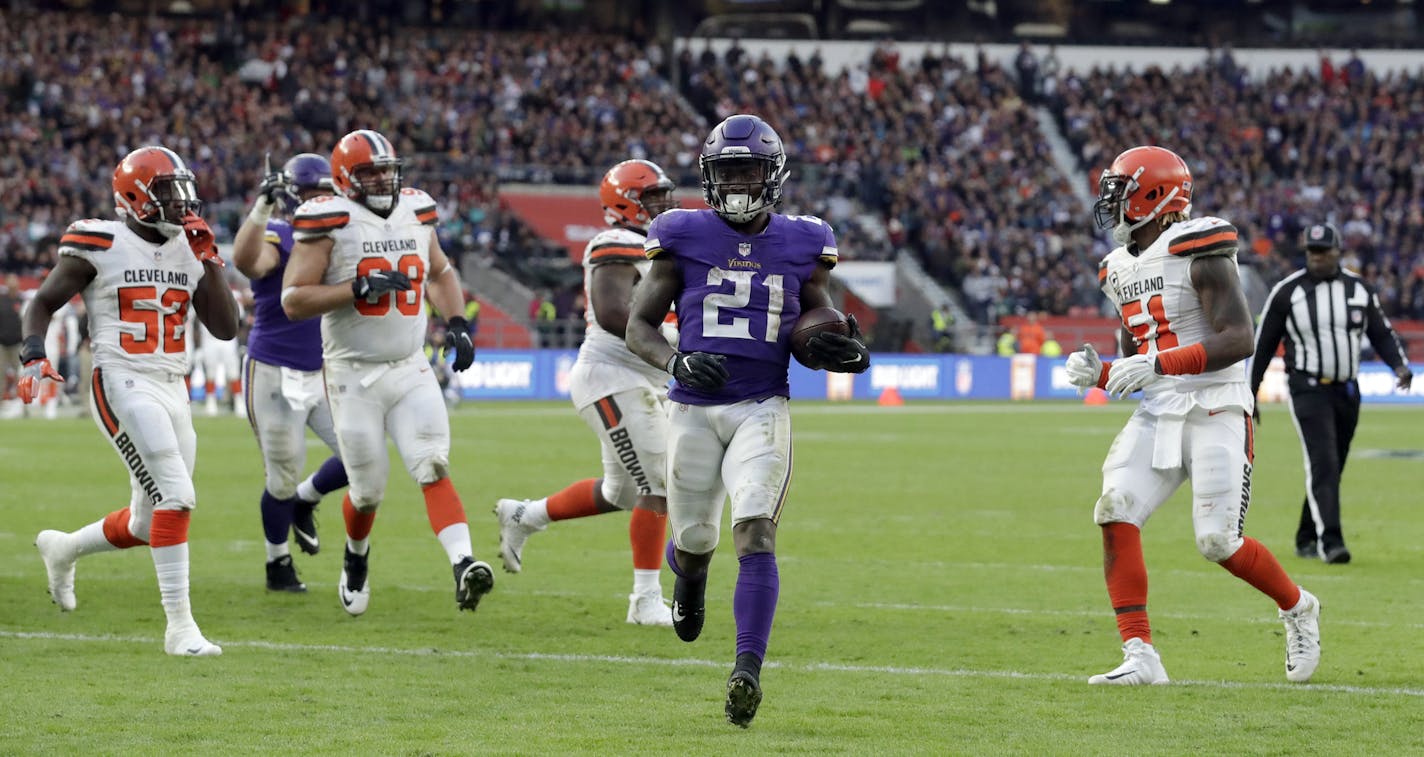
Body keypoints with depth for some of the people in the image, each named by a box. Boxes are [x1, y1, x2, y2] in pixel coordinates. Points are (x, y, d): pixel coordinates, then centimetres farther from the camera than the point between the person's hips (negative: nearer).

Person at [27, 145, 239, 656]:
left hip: (173, 389, 7)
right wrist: (33, 356, -15)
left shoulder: (189, 250, 10)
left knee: (147, 525, 14)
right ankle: (179, 626, -17)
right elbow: (43, 303, 2)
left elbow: (226, 328, 6)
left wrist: (208, 262, -1)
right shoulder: (101, 246, -6)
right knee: (176, 497, -20)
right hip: (123, 385, -7)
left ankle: (62, 548, 42)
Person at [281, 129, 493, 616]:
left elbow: (440, 273, 25)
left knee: (433, 468, -16)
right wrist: (360, 289, -23)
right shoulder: (329, 224, -10)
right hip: (353, 374, -3)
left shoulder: (415, 214, 7)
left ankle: (463, 564, -30)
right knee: (368, 489, 5)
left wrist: (456, 323, 8)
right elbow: (293, 301, -15)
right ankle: (356, 557, 36)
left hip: (410, 370, 3)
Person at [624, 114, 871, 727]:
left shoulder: (800, 246, 5)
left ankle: (748, 670, -25)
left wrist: (847, 351, -8)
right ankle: (690, 574, 52)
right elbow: (638, 327, 3)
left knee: (755, 534, -19)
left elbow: (819, 334, 16)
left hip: (762, 410, -1)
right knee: (694, 540, 12)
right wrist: (675, 362, -18)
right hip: (693, 408, 1)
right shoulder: (685, 239, 0)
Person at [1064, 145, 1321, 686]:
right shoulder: (1122, 270, 14)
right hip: (1158, 415, 7)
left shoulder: (1198, 251, -11)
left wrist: (1158, 363, -26)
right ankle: (1140, 656, -13)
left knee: (1219, 542, -9)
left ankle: (1297, 608, 21)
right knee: (1116, 514, -13)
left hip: (1216, 412, -7)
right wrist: (1097, 375, -2)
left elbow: (1239, 339, -20)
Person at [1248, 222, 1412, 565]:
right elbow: (1264, 344, 1)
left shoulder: (1359, 289, 4)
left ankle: (1306, 539, 25)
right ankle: (1330, 541, -25)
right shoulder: (1287, 292, -5)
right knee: (1323, 464, -18)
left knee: (1331, 468, 10)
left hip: (1347, 391, 4)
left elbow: (1382, 334, 8)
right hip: (1308, 390, -4)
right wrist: (1249, 395, 2)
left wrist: (1400, 365, -11)